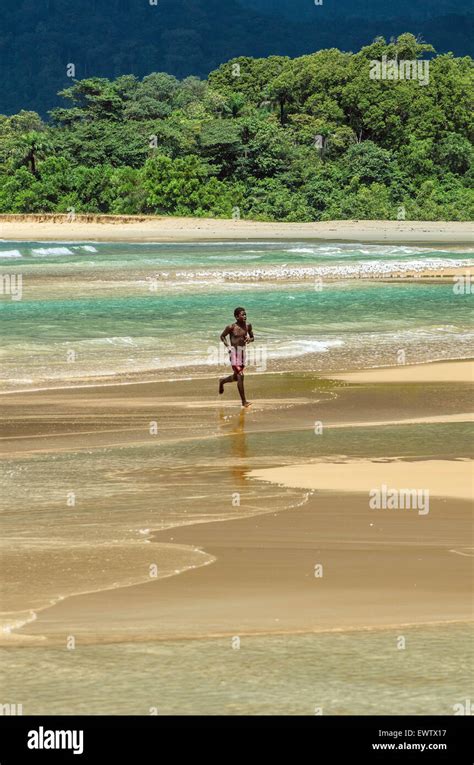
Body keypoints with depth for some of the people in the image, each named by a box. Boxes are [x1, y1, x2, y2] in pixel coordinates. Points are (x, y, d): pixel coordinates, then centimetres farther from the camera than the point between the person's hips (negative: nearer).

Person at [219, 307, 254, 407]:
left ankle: (222, 381, 48)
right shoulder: (231, 327, -10)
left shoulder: (248, 326, 3)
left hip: (243, 351, 6)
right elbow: (222, 336, 3)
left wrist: (249, 339, -10)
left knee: (237, 377, 18)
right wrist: (227, 346, -9)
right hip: (234, 352, -6)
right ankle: (244, 401, -9)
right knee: (240, 376, -11)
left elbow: (252, 337, 13)